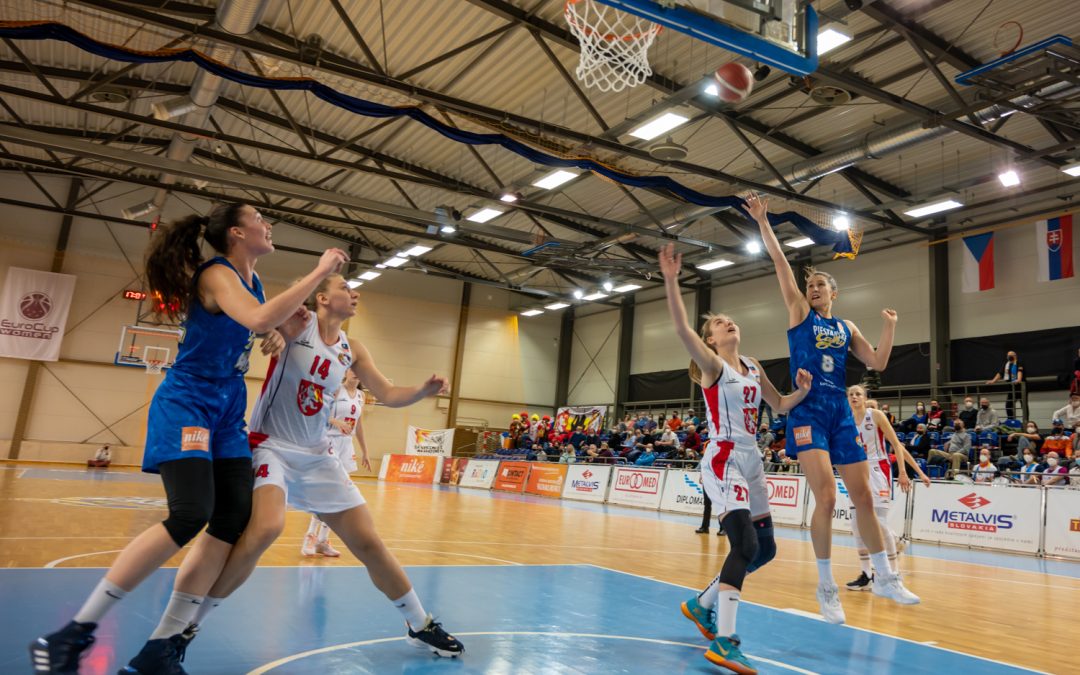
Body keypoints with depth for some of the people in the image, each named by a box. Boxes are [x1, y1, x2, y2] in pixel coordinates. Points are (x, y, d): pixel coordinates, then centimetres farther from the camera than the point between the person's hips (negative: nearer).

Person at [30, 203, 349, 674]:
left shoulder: (252, 279, 13)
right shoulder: (217, 273, -14)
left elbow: (265, 325, 30)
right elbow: (259, 319, -33)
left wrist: (279, 333, 7)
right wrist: (319, 273, -28)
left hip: (226, 413, 9)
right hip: (186, 405, -8)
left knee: (233, 520, -4)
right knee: (190, 515, -22)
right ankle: (75, 633, -7)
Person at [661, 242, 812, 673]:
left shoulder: (753, 367, 14)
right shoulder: (711, 365, -7)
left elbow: (780, 406, 23)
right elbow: (681, 329, -25)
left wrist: (803, 391, 2)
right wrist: (671, 280, -35)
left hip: (751, 460, 8)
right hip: (723, 460, -8)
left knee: (765, 548, 13)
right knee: (746, 545, -21)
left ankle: (703, 604, 29)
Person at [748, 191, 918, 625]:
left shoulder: (847, 327, 16)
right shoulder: (800, 313, 6)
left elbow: (878, 363, 13)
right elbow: (780, 262, 1)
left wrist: (890, 327, 3)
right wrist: (763, 222, -4)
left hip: (841, 413, 4)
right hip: (808, 412, -4)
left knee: (863, 496, 8)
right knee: (826, 497, -14)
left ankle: (884, 577, 22)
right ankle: (826, 585, 0)